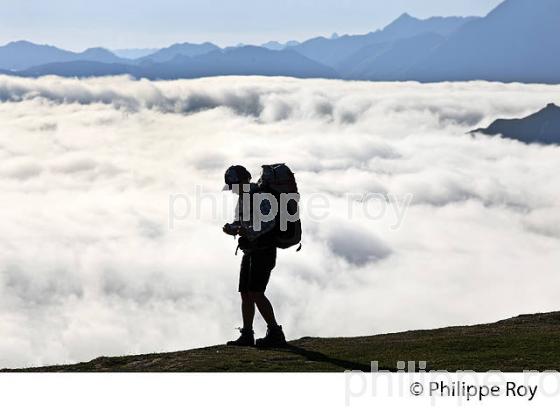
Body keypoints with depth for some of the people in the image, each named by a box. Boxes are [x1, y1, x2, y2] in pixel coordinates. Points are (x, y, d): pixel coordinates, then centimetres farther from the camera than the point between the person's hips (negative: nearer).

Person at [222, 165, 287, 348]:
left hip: (264, 251, -9)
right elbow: (240, 223, 20)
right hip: (250, 252, 9)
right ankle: (247, 335, 14)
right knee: (246, 294, 8)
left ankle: (275, 334, -16)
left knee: (255, 293, -17)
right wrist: (231, 228, -2)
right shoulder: (243, 198, 15)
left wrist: (251, 233, -40)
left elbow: (269, 221, -27)